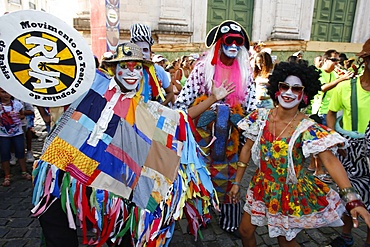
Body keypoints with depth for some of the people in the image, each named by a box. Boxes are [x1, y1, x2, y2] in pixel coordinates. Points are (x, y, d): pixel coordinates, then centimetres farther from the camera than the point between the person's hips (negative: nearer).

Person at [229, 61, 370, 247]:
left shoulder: (309, 129, -18)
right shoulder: (261, 117, -9)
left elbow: (330, 161, -27)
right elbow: (247, 149, -2)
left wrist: (352, 199, -41)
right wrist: (237, 182, 2)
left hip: (290, 194, -3)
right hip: (261, 187, 3)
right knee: (245, 231, 15)